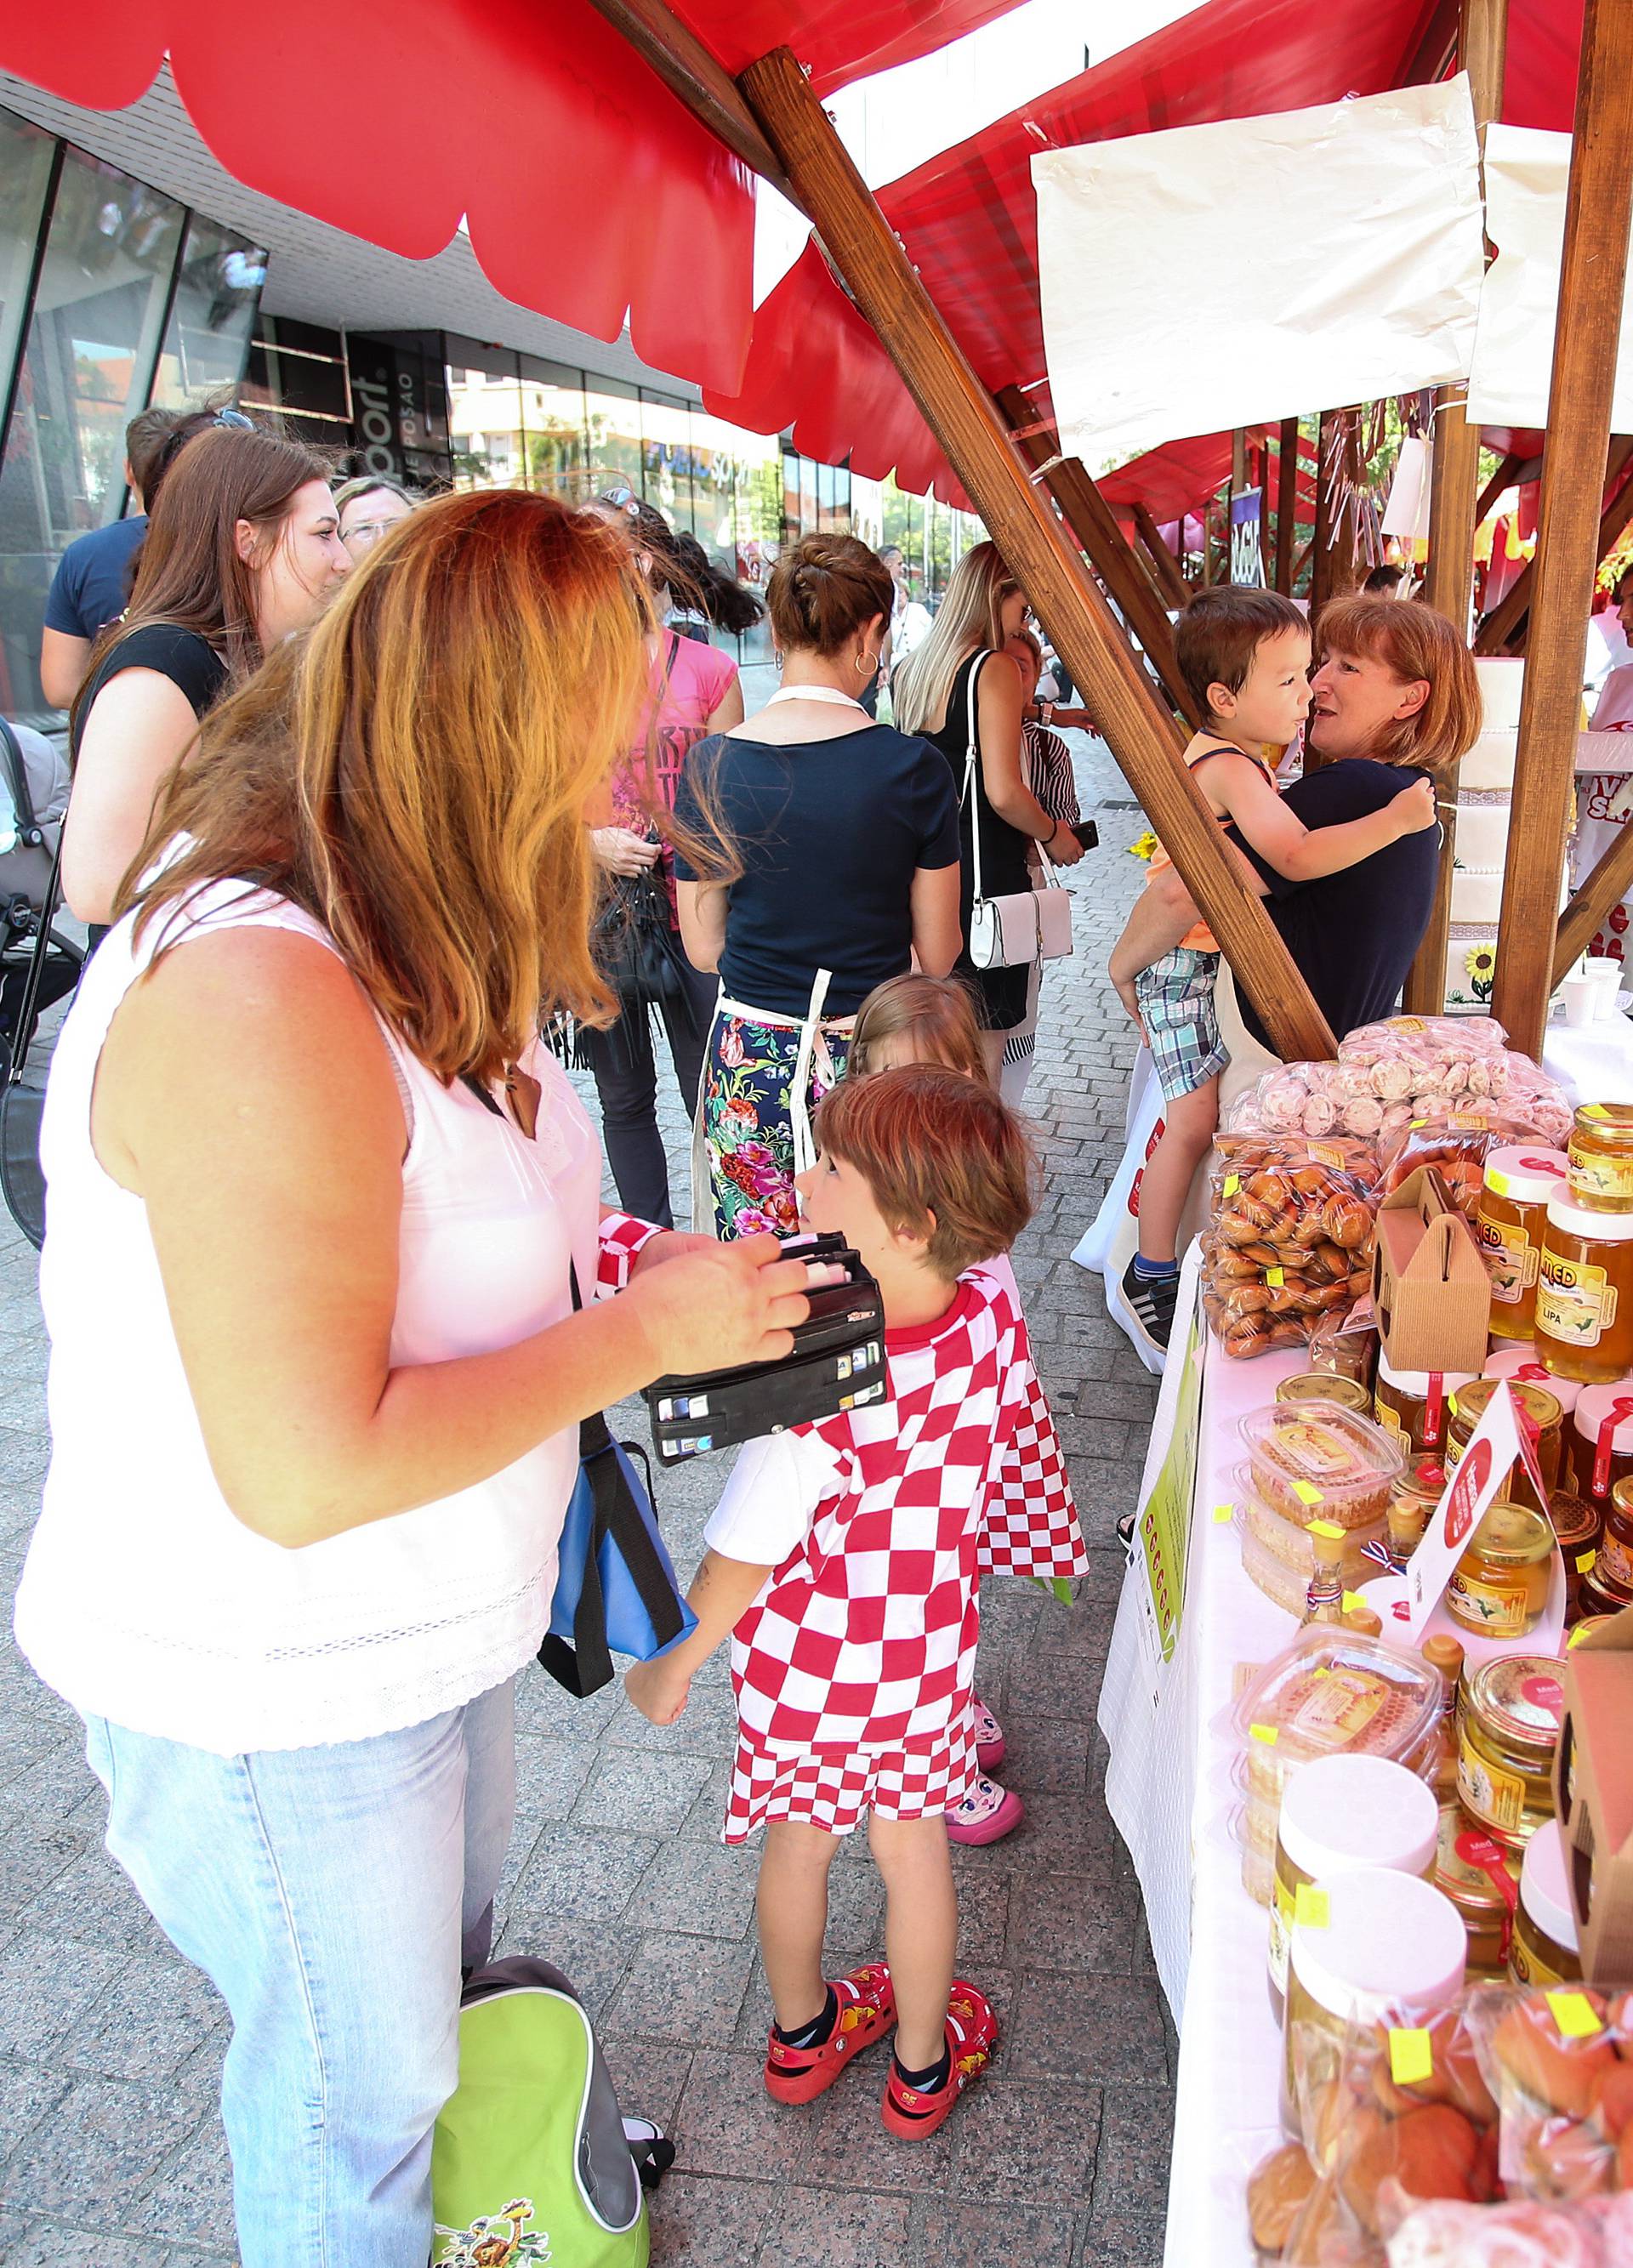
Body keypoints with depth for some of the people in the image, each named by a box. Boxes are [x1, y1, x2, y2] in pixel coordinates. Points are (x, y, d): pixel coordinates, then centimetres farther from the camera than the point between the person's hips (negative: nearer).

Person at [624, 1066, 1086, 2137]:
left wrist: (671, 1664, -6)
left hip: (807, 1658, -3)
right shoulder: (992, 1314, -21)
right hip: (928, 1647, 3)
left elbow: (742, 1563, -24)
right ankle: (924, 2065, 47)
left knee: (799, 1842, 23)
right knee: (912, 1846, 24)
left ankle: (801, 2036, 50)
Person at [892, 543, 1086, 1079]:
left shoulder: (910, 670, 10)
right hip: (983, 875, -7)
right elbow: (1004, 793, -18)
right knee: (985, 1042, 3)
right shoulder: (995, 667, -12)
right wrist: (1054, 835, -1)